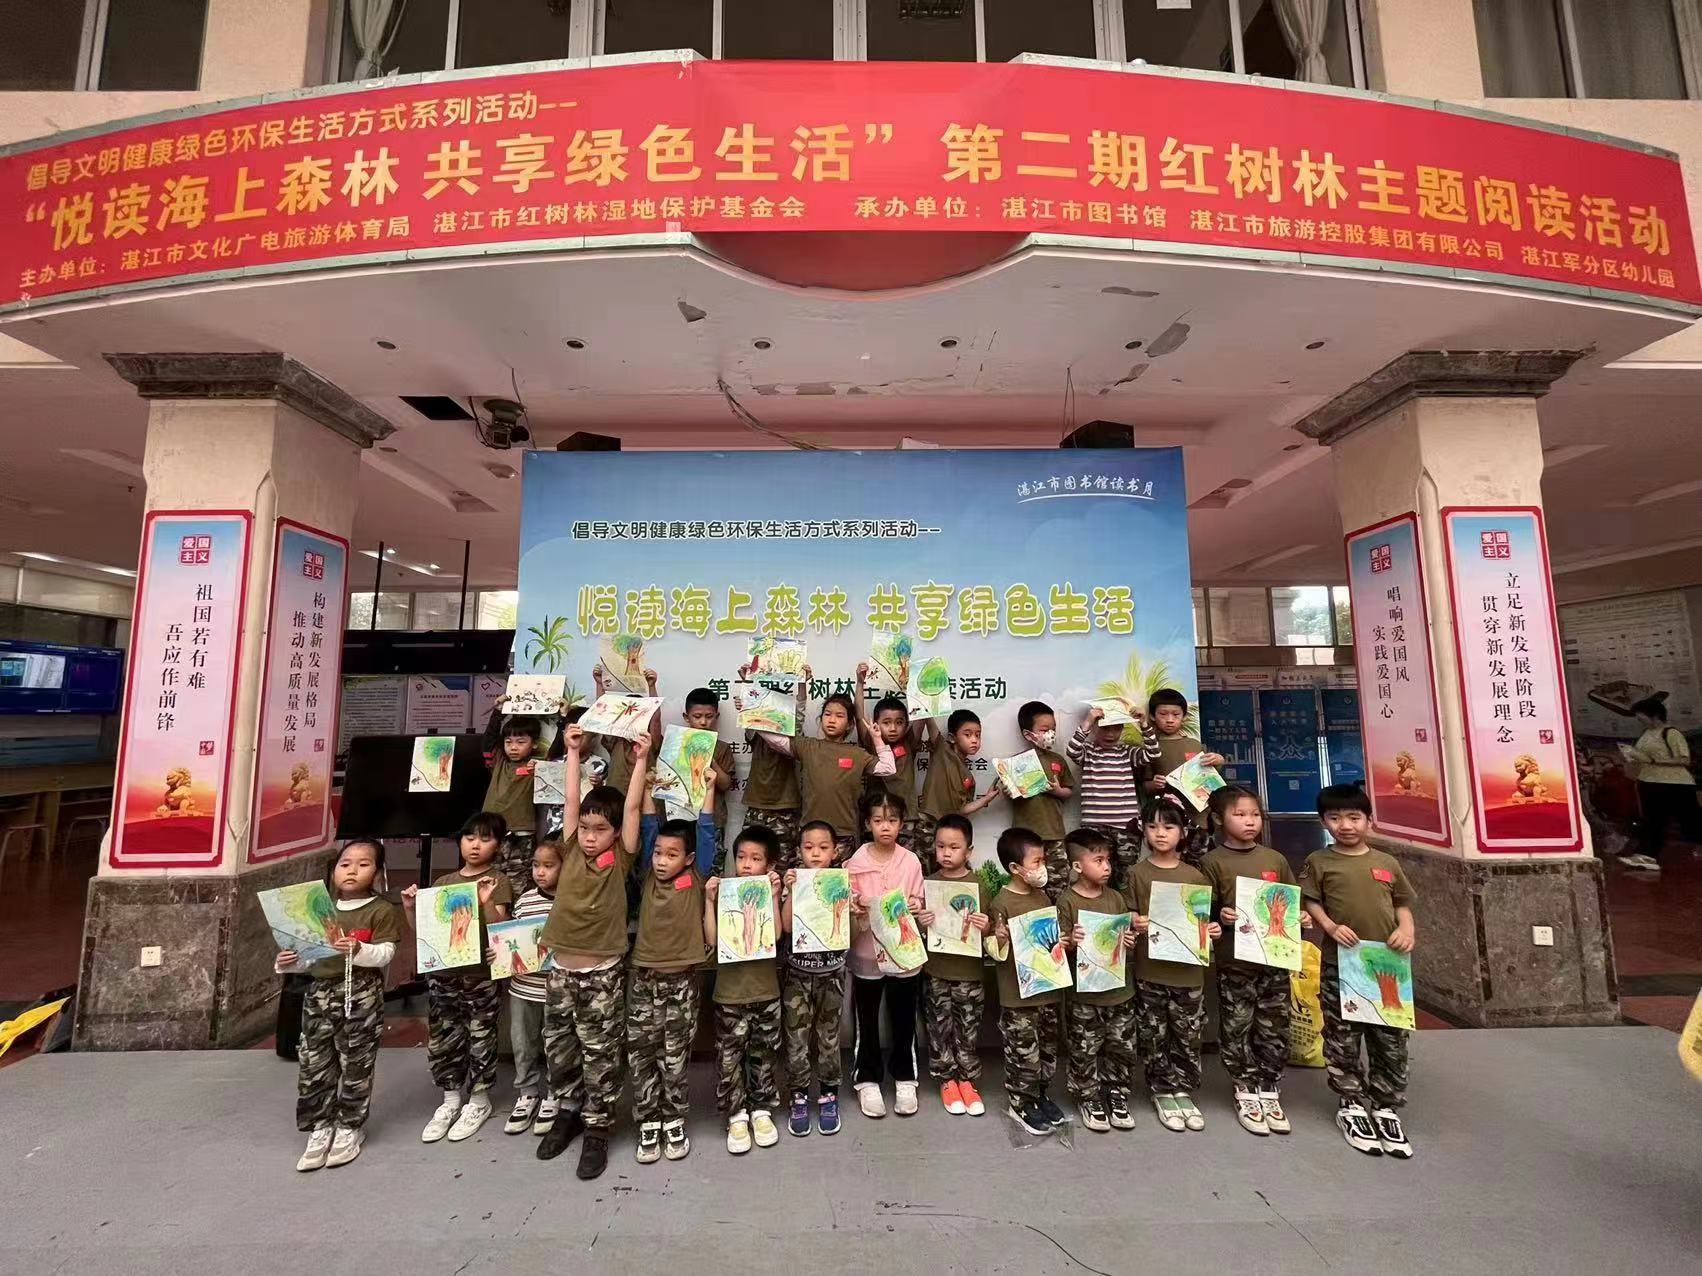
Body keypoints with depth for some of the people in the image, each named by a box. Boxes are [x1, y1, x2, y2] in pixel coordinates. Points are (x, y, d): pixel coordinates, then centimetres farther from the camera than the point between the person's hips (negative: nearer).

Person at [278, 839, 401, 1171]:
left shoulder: (381, 910, -7)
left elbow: (385, 953, -14)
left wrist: (358, 950, -32)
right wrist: (288, 963, -1)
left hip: (360, 996, -5)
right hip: (320, 993, 6)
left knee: (355, 1065, 5)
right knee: (314, 1064, 9)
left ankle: (350, 1128, 22)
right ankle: (320, 1129, 25)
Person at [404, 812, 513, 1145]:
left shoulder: (497, 881, -7)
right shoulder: (444, 882, 8)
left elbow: (499, 930, -15)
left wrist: (486, 902, -32)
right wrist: (410, 908, -5)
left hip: (481, 976, -5)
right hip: (442, 973, 5)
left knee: (480, 1039, 6)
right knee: (441, 1040, 13)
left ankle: (478, 1101, 26)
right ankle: (451, 1099, 33)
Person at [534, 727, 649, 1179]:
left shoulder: (621, 859, -8)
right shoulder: (572, 852, 0)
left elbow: (632, 807, -15)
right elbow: (571, 801, -1)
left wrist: (641, 759, -17)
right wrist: (573, 751, -2)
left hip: (603, 972, -4)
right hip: (561, 968, 4)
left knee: (600, 1053, 8)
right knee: (558, 1048, 17)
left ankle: (598, 1129, 24)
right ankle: (568, 1113, 38)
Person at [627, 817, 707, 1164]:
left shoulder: (696, 882, -7)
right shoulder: (648, 880, -1)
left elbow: (705, 830, -10)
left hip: (682, 982, -2)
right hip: (643, 980, 3)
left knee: (674, 1058, 7)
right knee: (641, 1055, 8)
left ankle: (674, 1121, 26)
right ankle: (648, 1123, 24)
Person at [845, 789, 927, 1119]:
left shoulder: (911, 862, -6)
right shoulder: (854, 864, -9)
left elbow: (918, 906, 0)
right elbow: (849, 910, -3)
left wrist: (915, 907, -21)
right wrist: (854, 911, -25)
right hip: (866, 955, -1)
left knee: (904, 1021, 16)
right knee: (867, 1022, 14)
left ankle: (904, 1079, 35)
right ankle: (868, 1080, 32)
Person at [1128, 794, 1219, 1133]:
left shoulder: (1195, 876, 0)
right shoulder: (1138, 874, -4)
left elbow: (1203, 920, 8)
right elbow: (1130, 917, -1)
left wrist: (1212, 930, -12)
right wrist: (1133, 924, -22)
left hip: (1188, 971, 1)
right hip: (1149, 970, -1)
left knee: (1188, 1037, 13)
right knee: (1154, 1036, 10)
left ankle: (1183, 1091, 31)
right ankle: (1163, 1093, 27)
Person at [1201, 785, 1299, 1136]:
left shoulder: (1275, 859, 6)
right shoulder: (1213, 862, -7)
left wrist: (1301, 917, -4)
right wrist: (1220, 916, -24)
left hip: (1275, 958, 4)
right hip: (1234, 961, -3)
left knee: (1275, 1029, 12)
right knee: (1237, 1030, 7)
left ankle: (1269, 1092, 28)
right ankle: (1246, 1093, 23)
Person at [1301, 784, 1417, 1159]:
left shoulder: (1387, 863, 6)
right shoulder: (1319, 861, -2)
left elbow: (1402, 904, 11)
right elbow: (1310, 902, -1)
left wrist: (1406, 930, -7)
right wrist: (1330, 927, -16)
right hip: (1339, 965, -2)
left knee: (1391, 1041, 10)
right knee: (1342, 1040, 6)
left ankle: (1386, 1108, 25)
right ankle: (1351, 1106, 22)